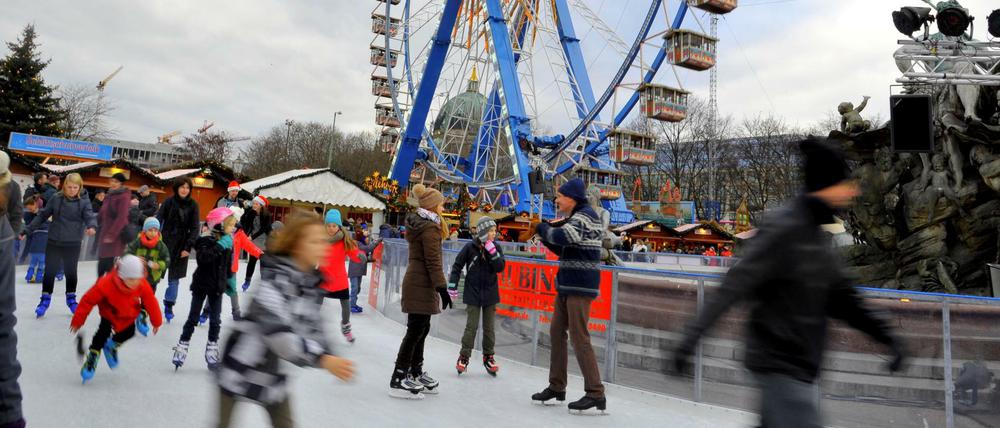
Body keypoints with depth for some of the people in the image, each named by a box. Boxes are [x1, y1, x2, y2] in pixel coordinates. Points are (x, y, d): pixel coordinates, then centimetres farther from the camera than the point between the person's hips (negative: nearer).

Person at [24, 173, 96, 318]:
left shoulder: (84, 202, -4)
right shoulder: (56, 199, -1)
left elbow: (90, 216, -16)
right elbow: (42, 216, 6)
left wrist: (92, 226, -39)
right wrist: (27, 230, 5)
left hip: (73, 243, 0)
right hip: (53, 242, 1)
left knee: (71, 272, 12)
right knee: (50, 271, 5)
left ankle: (71, 299, 28)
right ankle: (45, 299, 19)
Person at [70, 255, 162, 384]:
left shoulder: (143, 287, -31)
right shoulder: (106, 284, -38)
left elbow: (151, 303, -14)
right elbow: (88, 300, -27)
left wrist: (156, 322, -3)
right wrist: (77, 321, -19)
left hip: (128, 314, 3)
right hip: (109, 311, -3)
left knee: (129, 332, -4)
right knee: (104, 331, -19)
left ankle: (112, 345, 28)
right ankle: (92, 356, 0)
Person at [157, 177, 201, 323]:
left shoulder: (193, 205, -1)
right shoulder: (169, 202, -2)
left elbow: (195, 227, -2)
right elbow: (158, 220, -5)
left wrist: (188, 247, -9)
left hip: (181, 245, 1)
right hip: (165, 242, -1)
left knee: (174, 278, 9)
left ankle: (169, 306, 21)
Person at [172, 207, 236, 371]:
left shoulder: (228, 244, 1)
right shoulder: (205, 241, -17)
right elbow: (203, 257, -37)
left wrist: (230, 281, 16)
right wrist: (220, 246, -38)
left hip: (217, 287, 5)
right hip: (201, 285, -5)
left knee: (215, 320, 8)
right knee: (193, 318, 5)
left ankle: (212, 350, 19)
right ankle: (182, 346, 17)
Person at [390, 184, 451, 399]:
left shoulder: (419, 224, 14)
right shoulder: (429, 228, -15)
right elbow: (433, 261, -20)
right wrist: (442, 288, -21)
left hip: (416, 282, 10)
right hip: (421, 285, -10)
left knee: (421, 329, 17)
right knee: (416, 330, -7)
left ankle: (416, 373, 29)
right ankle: (398, 380, -4)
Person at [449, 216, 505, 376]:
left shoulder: (496, 248, 0)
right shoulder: (470, 248, -8)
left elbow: (500, 267, -9)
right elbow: (457, 266, -1)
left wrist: (492, 252, -20)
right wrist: (452, 286, -4)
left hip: (490, 294, 3)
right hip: (473, 294, -3)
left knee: (489, 327, 8)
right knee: (471, 326, -2)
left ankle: (488, 357, 20)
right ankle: (464, 356, 10)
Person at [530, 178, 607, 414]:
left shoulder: (585, 215, -13)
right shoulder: (576, 217, 17)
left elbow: (564, 237, -30)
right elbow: (564, 250, 20)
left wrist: (545, 229, -12)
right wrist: (546, 237, 4)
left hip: (580, 287, -10)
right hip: (567, 285, 10)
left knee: (579, 337, -9)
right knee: (557, 331, 11)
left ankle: (596, 394, -5)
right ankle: (557, 387, 19)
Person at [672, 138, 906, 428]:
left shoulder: (817, 235, 11)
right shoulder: (785, 229, -18)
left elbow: (839, 296, 18)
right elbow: (736, 283, -26)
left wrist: (885, 335, 17)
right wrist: (693, 334, -32)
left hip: (801, 368, 9)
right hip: (780, 364, -9)